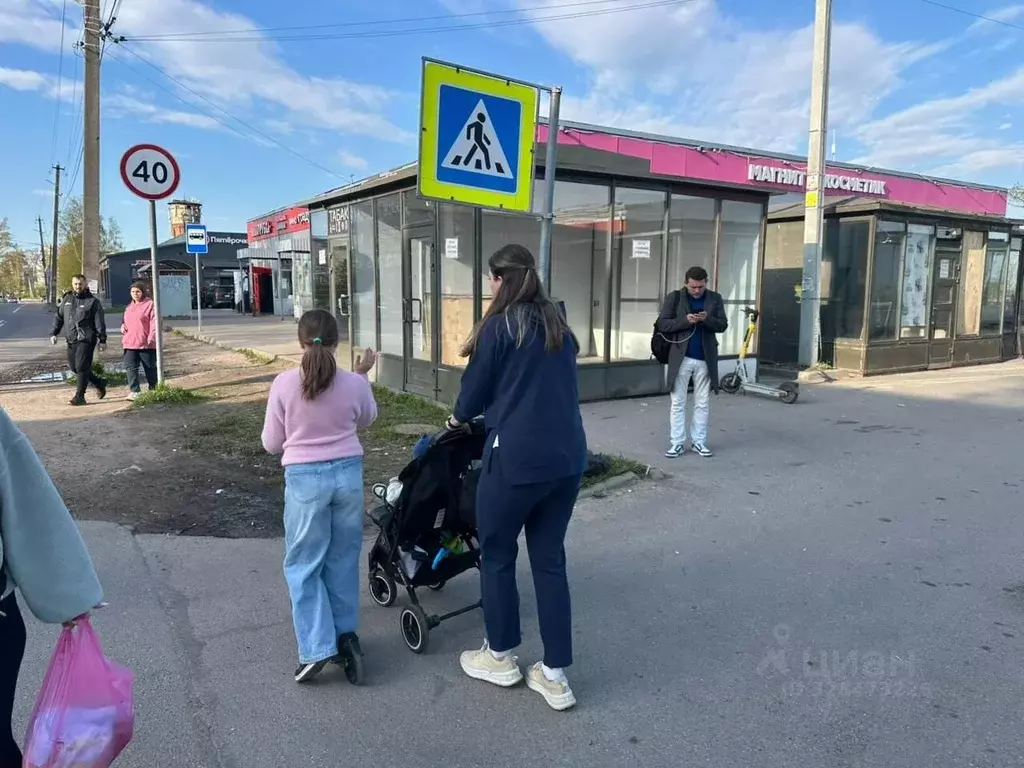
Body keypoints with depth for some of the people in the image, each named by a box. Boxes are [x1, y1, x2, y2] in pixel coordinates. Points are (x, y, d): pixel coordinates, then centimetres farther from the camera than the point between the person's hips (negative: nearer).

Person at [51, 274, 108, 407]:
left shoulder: (93, 301, -2)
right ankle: (99, 384, 27)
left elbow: (99, 322, -4)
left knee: (82, 367, -10)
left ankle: (79, 396, -5)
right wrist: (53, 333, 9)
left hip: (86, 339, -6)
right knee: (74, 367, 10)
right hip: (71, 340, 6)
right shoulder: (66, 299, 13)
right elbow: (58, 317, 18)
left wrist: (102, 340, -7)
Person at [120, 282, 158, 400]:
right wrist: (123, 326, 7)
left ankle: (153, 390, 21)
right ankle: (134, 392, -6)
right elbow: (125, 320, 31)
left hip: (146, 343, -6)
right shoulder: (129, 307, 17)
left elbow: (154, 322, -11)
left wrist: (151, 338, -20)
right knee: (130, 367, -5)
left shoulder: (150, 304, -5)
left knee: (150, 368, 6)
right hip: (130, 343, 6)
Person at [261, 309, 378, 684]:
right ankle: (345, 633, 26)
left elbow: (272, 443, -2)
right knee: (343, 558, 17)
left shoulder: (284, 383, -10)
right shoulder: (354, 383, -6)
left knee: (303, 564, 10)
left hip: (305, 478, -2)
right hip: (348, 473, 2)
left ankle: (316, 648, 5)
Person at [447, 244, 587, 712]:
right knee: (550, 559, 13)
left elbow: (477, 385, 1)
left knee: (497, 555, 13)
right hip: (567, 456, 6)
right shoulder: (559, 326, 14)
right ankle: (555, 675, 18)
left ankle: (500, 658, 29)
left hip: (517, 457, -6)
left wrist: (459, 419, 23)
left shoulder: (499, 325, -5)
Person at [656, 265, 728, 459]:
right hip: (681, 358, -2)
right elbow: (662, 324, -5)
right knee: (677, 402, 2)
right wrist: (685, 320, -19)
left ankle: (699, 442, 19)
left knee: (703, 403, 8)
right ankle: (677, 443, 9)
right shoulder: (675, 297, -1)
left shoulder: (715, 299, 5)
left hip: (705, 359, 2)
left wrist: (707, 319, -18)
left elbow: (722, 325, 2)